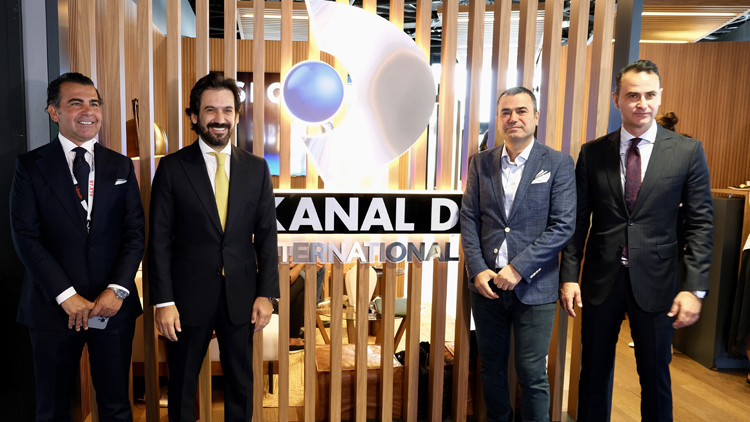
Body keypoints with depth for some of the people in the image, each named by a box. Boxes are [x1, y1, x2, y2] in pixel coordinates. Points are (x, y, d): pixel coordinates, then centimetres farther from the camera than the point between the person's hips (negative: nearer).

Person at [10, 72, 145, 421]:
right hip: (53, 307, -1)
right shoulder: (31, 166, 0)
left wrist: (118, 289, -9)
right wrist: (67, 296, -13)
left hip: (114, 306, 2)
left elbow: (135, 233, 3)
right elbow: (26, 237, -6)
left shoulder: (121, 167, 7)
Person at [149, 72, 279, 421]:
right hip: (188, 298, -1)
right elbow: (159, 239, -5)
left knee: (241, 384, 15)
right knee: (182, 385, 14)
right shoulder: (172, 168, -3)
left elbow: (266, 234, 3)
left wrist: (266, 292, -2)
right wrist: (163, 301, -10)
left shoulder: (256, 168, 3)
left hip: (241, 297, 2)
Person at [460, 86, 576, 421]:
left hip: (533, 289, -3)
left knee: (532, 375, 6)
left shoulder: (558, 164, -3)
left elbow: (563, 226, -9)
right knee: (491, 367, 17)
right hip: (487, 284, 3)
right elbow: (469, 218, 5)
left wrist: (517, 269, -15)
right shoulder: (481, 163, 6)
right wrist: (477, 270, -7)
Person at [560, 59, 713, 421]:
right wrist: (569, 276, -3)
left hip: (656, 282, -1)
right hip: (601, 280, 1)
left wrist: (695, 287, -9)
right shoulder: (592, 153, 1)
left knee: (655, 376, 13)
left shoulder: (688, 152, -2)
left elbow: (700, 224, -2)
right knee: (594, 372, 13)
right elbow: (578, 220, 2)